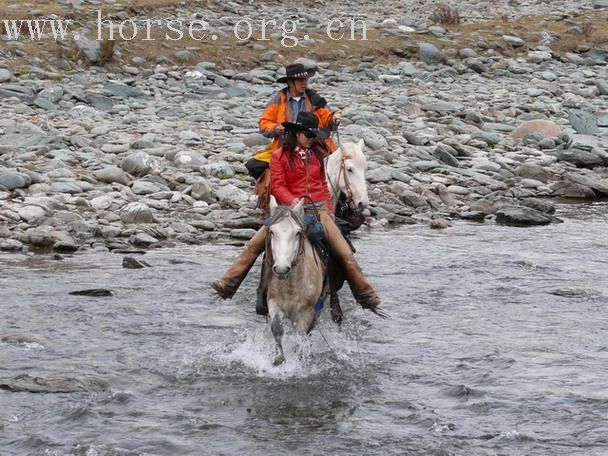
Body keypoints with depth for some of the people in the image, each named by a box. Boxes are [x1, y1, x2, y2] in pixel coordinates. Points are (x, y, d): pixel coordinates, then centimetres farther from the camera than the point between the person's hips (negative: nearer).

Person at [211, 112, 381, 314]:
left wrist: (329, 211, 12)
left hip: (318, 208, 2)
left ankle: (366, 295, 1)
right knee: (254, 244, -11)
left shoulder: (317, 153, 12)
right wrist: (294, 201, -21)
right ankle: (228, 285, -8)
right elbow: (278, 186, -5)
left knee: (345, 253, -8)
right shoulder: (280, 155, 0)